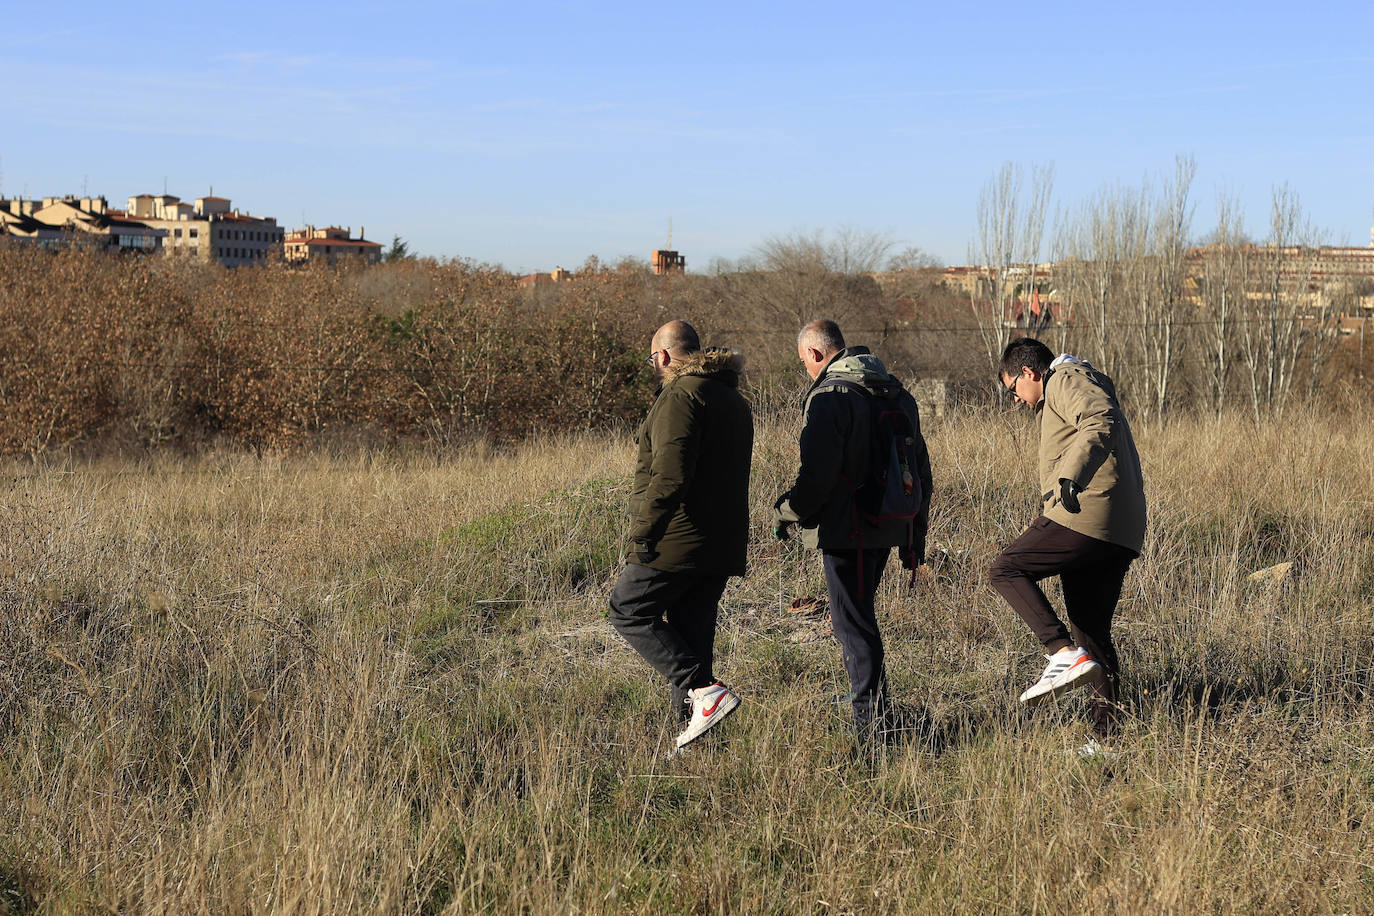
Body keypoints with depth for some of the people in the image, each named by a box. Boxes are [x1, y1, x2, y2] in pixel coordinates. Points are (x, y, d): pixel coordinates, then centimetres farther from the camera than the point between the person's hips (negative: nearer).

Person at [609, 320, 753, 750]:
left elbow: (670, 475, -23)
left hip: (679, 539, -9)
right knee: (691, 630, 13)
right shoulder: (733, 399, 19)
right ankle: (692, 728, 12)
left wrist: (644, 531, -17)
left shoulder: (680, 395, -13)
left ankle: (704, 690, -11)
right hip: (723, 543, 9)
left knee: (629, 611, 2)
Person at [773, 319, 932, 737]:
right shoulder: (897, 394, 14)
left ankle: (870, 722, -1)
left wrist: (787, 511, -3)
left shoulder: (828, 396, -13)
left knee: (853, 622, -3)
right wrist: (915, 535, 24)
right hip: (890, 527, 8)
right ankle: (873, 705, 28)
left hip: (847, 530, -8)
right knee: (859, 614, 21)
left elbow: (817, 475, -20)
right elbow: (920, 470, 18)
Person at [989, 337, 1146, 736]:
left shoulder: (1067, 379, -1)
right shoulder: (1083, 384, 31)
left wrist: (1072, 477, -30)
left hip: (1084, 515, -10)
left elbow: (1101, 423, -21)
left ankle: (1065, 654, -18)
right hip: (1122, 533, 10)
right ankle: (1107, 725, 9)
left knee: (1006, 571, -5)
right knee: (1092, 630, 11)